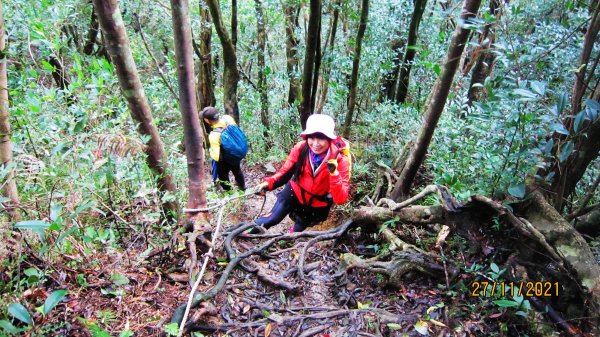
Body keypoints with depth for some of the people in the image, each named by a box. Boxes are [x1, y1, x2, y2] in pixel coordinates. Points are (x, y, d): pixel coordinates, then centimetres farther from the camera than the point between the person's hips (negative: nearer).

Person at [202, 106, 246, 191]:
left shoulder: (214, 135, -39)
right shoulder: (227, 118, -22)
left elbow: (217, 156, -35)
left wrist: (210, 151, -13)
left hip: (226, 160, -6)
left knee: (222, 176, 26)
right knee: (237, 170, 35)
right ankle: (242, 186, 61)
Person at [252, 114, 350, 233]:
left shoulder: (340, 160, -30)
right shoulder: (300, 149, -25)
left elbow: (341, 199, -33)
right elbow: (285, 172, -9)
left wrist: (334, 173, -46)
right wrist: (268, 183, -27)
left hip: (318, 204, 0)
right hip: (295, 192, 1)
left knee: (298, 229, 21)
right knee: (272, 219, -6)